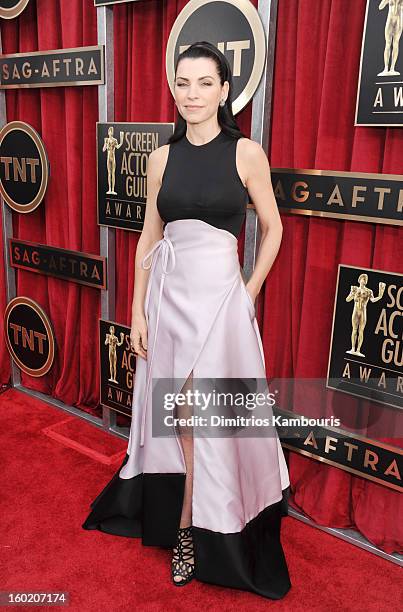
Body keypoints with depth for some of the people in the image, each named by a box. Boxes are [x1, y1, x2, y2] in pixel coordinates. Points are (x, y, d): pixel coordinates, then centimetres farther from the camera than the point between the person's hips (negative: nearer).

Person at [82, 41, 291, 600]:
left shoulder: (246, 153, -4)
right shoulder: (162, 158, 6)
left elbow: (272, 228, 5)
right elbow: (149, 237, 8)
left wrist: (249, 291, -1)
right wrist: (137, 310, 4)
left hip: (218, 293, -4)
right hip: (167, 292, 4)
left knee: (204, 417, 4)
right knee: (178, 417, 13)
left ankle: (187, 529, 26)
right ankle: (193, 527, 35)